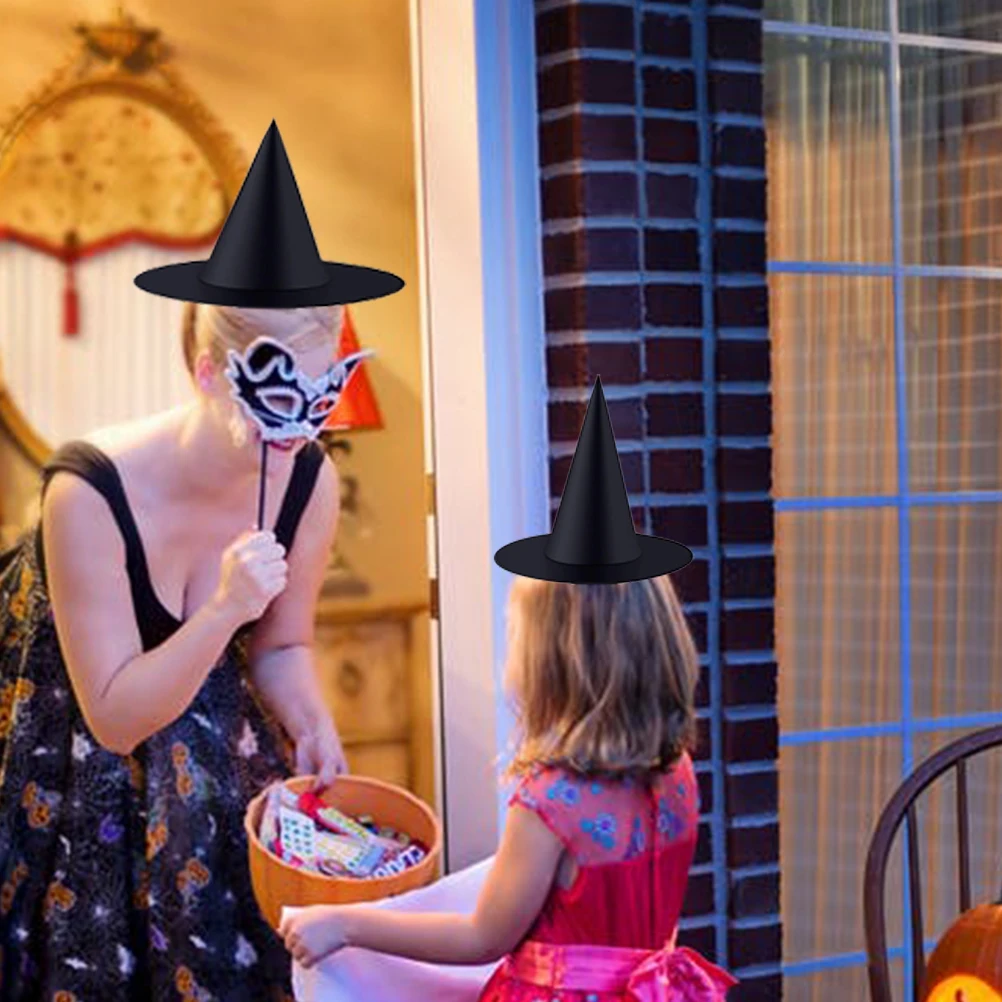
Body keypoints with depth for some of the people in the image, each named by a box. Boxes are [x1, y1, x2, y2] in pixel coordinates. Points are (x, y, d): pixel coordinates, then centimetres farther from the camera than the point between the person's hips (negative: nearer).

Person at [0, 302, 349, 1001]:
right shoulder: (90, 491, -34)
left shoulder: (310, 480, -20)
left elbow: (281, 647, -1)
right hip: (61, 733, -4)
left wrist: (311, 723, -22)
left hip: (200, 719, 4)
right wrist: (226, 611, -42)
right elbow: (115, 719, -30)